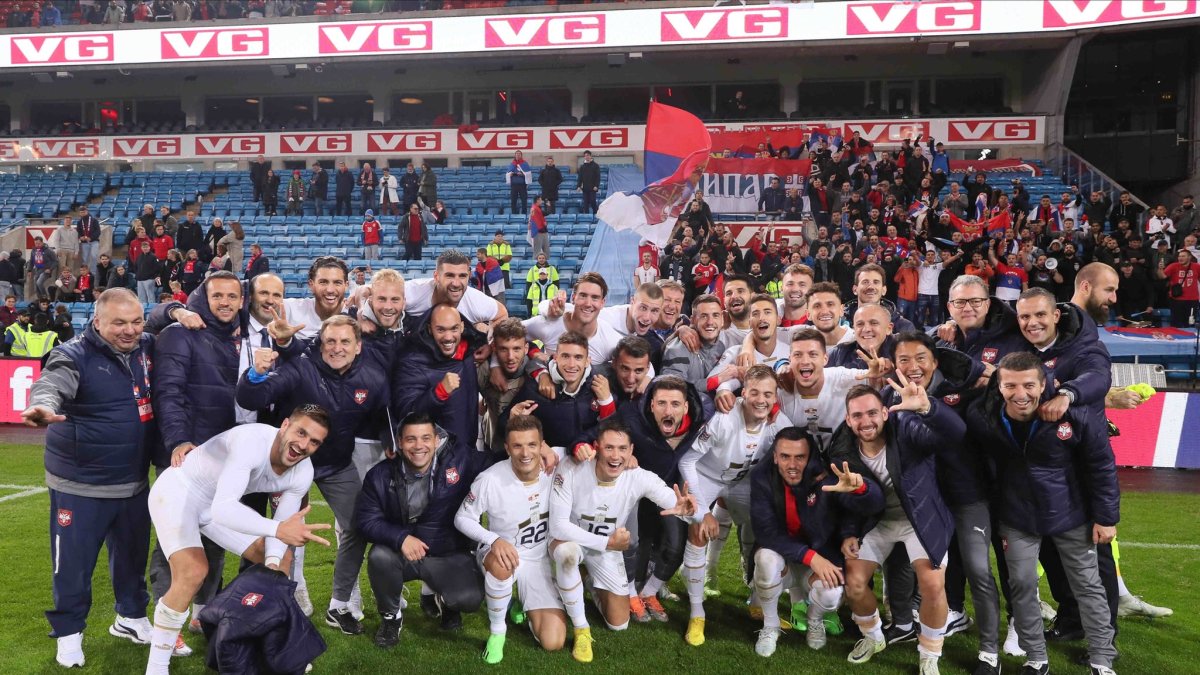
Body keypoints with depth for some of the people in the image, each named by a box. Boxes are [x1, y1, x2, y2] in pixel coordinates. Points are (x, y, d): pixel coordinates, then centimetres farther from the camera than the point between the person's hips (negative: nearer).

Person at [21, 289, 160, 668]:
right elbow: (50, 386, -32)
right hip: (80, 486, -5)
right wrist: (43, 408, -55)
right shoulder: (74, 356, -15)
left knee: (133, 556, 19)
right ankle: (69, 631, 26)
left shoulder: (147, 348, 1)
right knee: (74, 563, 6)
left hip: (134, 482, 5)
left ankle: (132, 617, 38)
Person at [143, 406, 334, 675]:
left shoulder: (303, 473, -15)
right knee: (193, 572, -28)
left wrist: (272, 563, -22)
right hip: (176, 491, -7)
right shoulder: (253, 441, -38)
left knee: (281, 560, 5)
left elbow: (283, 524, -4)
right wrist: (277, 529, -56)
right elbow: (222, 509, -45)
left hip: (219, 502, 7)